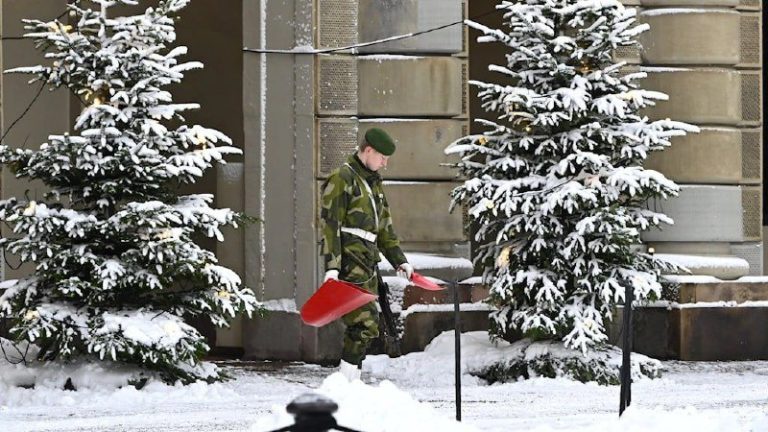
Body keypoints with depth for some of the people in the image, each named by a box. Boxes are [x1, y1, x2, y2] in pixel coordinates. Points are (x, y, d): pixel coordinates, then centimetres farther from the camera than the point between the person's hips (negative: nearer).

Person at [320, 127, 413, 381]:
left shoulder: (374, 183, 22)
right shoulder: (342, 179, -7)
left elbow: (384, 227, 30)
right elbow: (330, 224, -13)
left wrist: (399, 261, 25)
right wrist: (332, 267, -20)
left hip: (368, 264, 9)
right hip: (349, 264, -9)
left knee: (362, 327, 7)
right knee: (365, 324, -16)